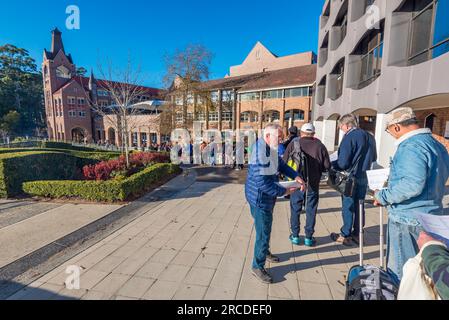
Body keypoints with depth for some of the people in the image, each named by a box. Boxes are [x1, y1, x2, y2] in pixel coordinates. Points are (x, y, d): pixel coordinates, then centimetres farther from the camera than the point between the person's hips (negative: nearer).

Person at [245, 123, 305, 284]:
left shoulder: (270, 148, 3)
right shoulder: (260, 154, -29)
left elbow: (282, 165, 14)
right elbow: (263, 183, -31)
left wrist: (296, 176, -1)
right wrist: (283, 191, -20)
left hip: (267, 196, 10)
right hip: (260, 197, -10)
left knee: (266, 228, 26)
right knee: (263, 232, 2)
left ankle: (265, 252, 48)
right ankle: (257, 266, 21)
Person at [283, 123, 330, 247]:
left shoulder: (294, 143, -7)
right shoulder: (320, 146, -5)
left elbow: (284, 162, -6)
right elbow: (327, 166, -3)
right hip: (313, 184, 0)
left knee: (295, 210, 13)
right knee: (311, 211, 12)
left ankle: (295, 236, 21)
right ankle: (309, 238, 21)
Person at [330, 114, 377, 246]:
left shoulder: (349, 137, -16)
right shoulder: (369, 137, 7)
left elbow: (343, 163, -21)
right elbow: (373, 158, 18)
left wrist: (331, 164, -4)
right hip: (364, 178, 7)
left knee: (348, 206, 4)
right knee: (359, 206, 16)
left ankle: (345, 236, 15)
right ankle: (357, 234, 26)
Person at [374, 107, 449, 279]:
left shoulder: (411, 147, -21)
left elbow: (413, 184, -30)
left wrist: (383, 196, -19)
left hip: (408, 219, -10)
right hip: (431, 216, 10)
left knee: (400, 272, 5)